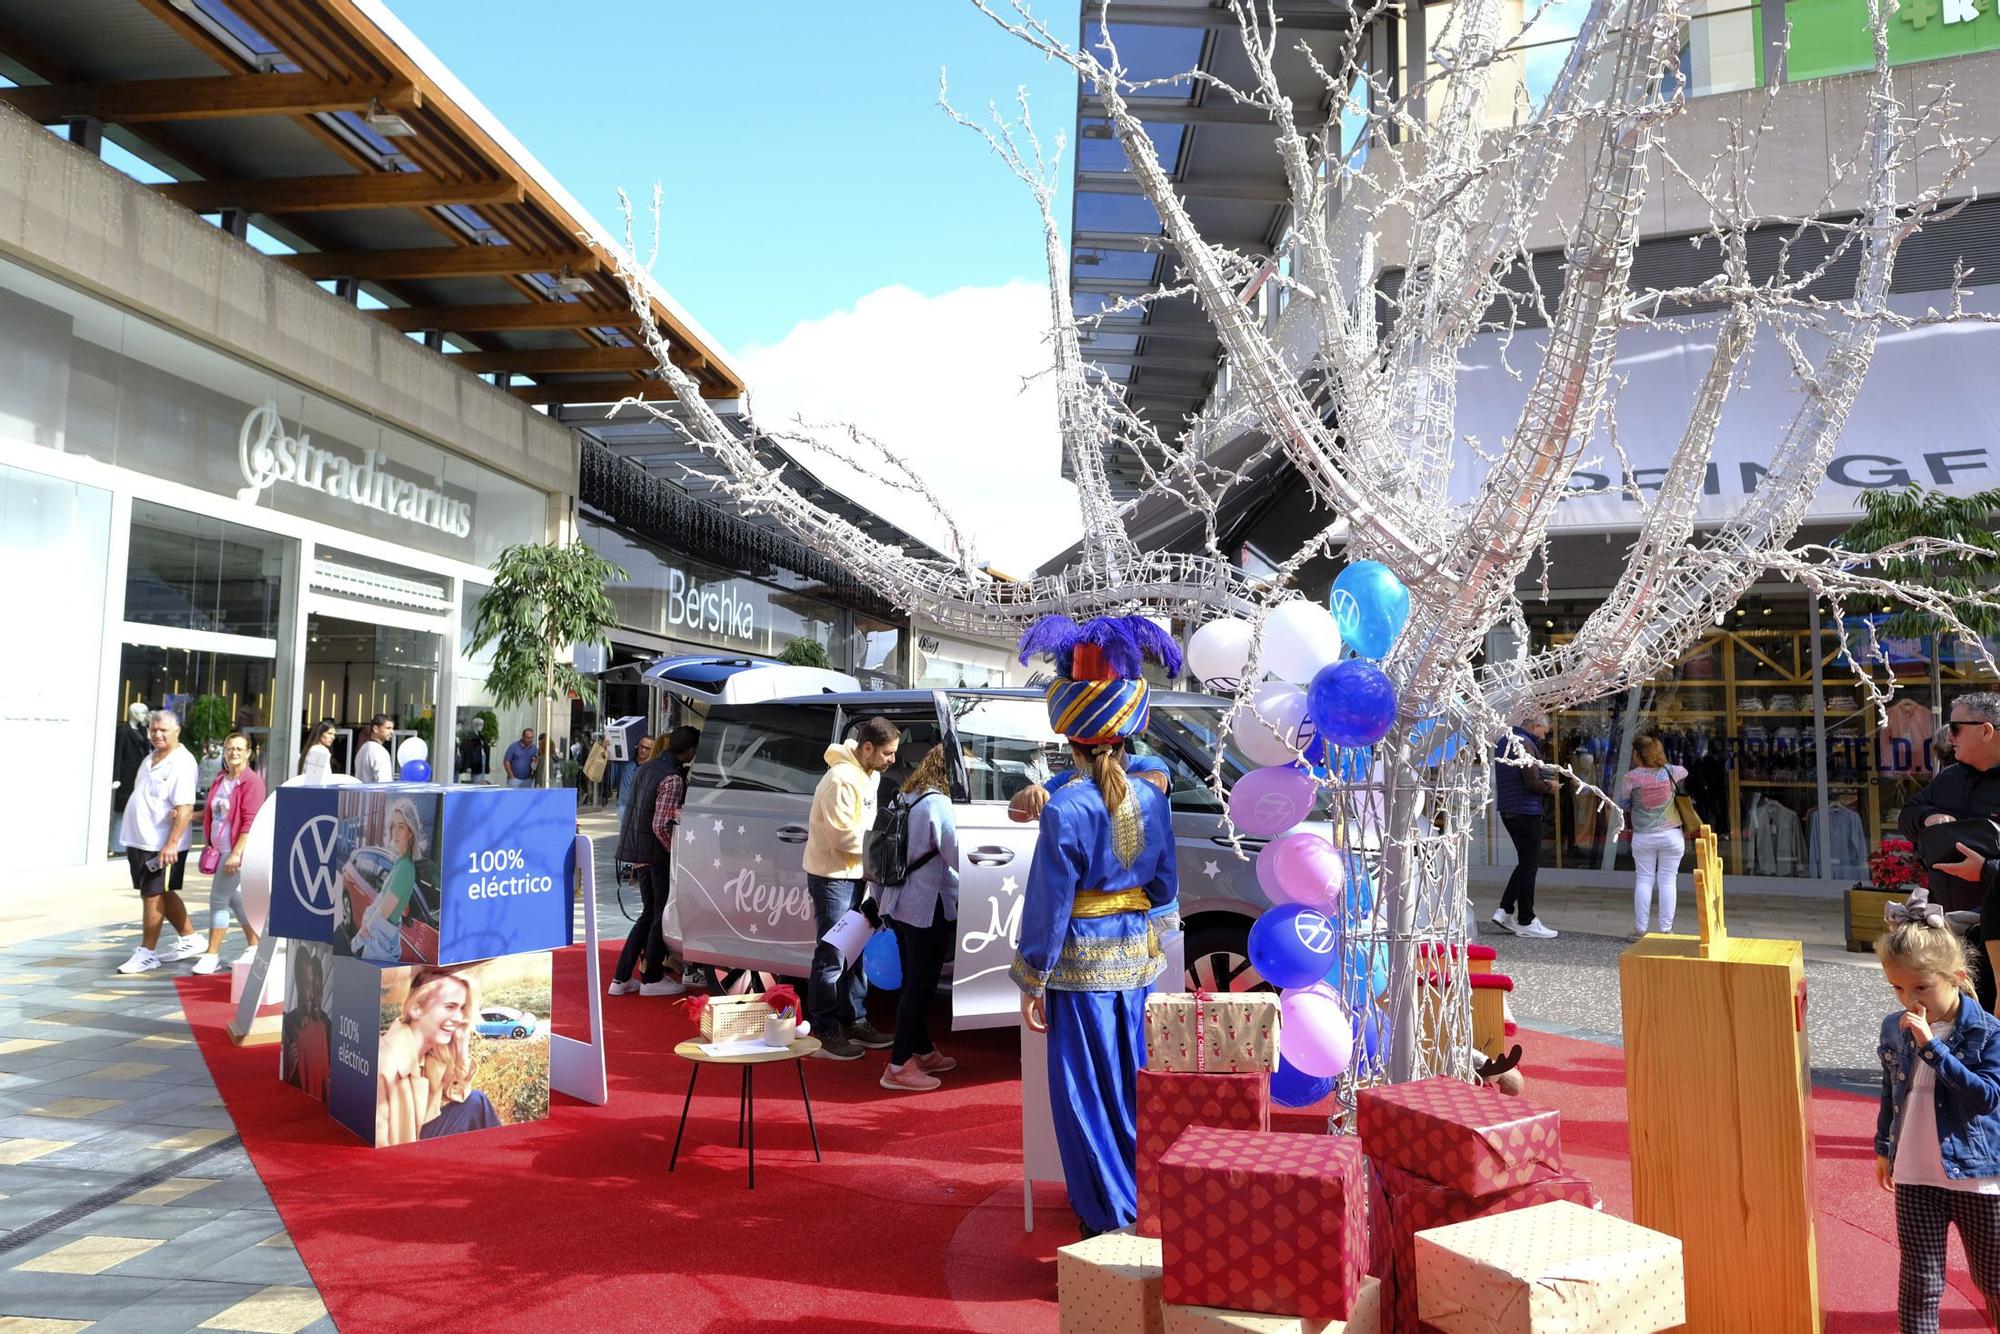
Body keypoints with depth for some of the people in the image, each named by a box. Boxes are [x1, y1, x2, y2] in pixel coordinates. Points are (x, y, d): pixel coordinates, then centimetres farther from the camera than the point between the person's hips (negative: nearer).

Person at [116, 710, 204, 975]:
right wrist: (133, 836, 20)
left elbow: (185, 809, -23)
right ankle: (189, 940, 27)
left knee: (153, 895, -2)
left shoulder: (182, 764, -16)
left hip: (161, 845, -9)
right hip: (139, 840, 9)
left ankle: (147, 953, 8)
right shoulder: (150, 759, 13)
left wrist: (171, 844, -28)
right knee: (164, 893, 16)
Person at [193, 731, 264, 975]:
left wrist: (236, 853, -21)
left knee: (219, 898, -6)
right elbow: (213, 813, 21)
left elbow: (250, 822, -17)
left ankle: (212, 955, 2)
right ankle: (255, 945, 25)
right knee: (233, 898, 14)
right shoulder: (220, 780, 11)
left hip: (235, 850, -8)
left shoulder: (252, 782, -13)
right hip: (220, 849, 8)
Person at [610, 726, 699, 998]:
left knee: (649, 914, 17)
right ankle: (652, 979, 15)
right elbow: (661, 826, -23)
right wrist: (678, 853, -12)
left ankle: (621, 978, 18)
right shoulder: (673, 778, -19)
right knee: (663, 915, 6)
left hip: (637, 850, 9)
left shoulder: (645, 768, 9)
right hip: (657, 853, -9)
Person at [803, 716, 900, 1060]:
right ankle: (825, 1033, 5)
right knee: (832, 957, -3)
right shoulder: (841, 779, -23)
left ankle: (855, 1022, 27)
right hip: (831, 877, -10)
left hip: (853, 875, 10)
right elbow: (843, 837, -24)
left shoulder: (871, 775, 8)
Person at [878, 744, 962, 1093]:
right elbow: (959, 857, -18)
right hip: (929, 908, -9)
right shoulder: (937, 804, -18)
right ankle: (899, 1067, 1)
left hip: (900, 905, 9)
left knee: (914, 982, 18)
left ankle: (923, 1051, 31)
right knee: (921, 986, -2)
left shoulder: (904, 799, 8)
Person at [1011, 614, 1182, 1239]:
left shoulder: (1065, 807, -18)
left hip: (1082, 962, -6)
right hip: (1138, 961, 6)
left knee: (1087, 1094, 7)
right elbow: (1166, 886, 8)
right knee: (1135, 1087, 19)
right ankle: (1148, 1209, 31)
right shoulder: (1152, 798, -1)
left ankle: (1110, 1221, 15)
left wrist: (1032, 982, -6)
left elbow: (1048, 902, -14)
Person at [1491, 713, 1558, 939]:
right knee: (1529, 865, 0)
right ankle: (1526, 922, 7)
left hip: (1507, 809, 9)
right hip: (1526, 813, -9)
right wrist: (1549, 787, -3)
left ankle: (1504, 911, 14)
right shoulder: (1526, 745, -17)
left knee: (1525, 862, 17)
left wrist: (1543, 782, 15)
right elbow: (1533, 783, -23)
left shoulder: (1505, 741, 13)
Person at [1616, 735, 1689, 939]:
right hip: (1671, 835, 1)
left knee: (1644, 880, 7)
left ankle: (1640, 928, 9)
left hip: (1643, 837, -1)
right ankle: (1666, 928, 7)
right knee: (1668, 880, 5)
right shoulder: (1670, 772, -3)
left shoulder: (1630, 777, -10)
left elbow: (1623, 803, 0)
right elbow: (1685, 773, 21)